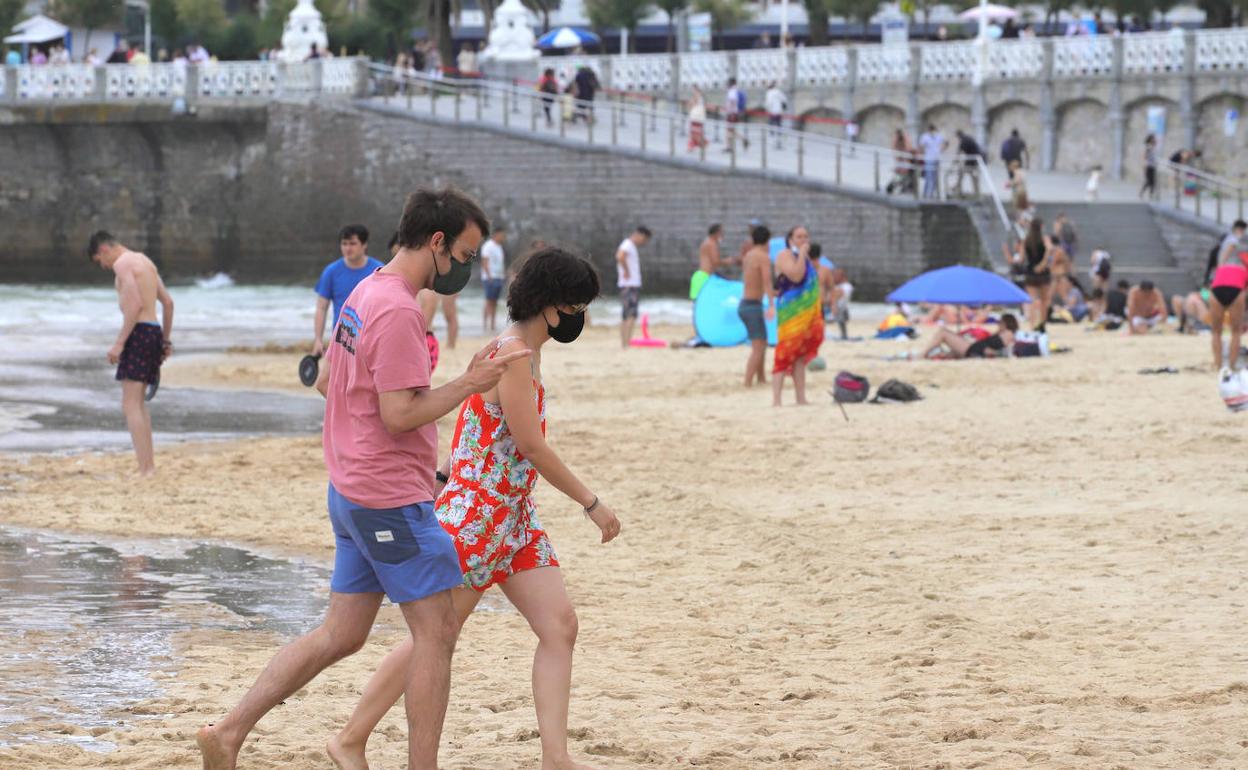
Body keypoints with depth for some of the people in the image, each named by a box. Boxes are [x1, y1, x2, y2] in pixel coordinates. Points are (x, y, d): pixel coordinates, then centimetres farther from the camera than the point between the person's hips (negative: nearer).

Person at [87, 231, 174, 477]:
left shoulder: (122, 263, -9)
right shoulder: (145, 261, 20)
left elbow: (135, 304, -20)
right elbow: (168, 302, 22)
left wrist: (119, 343, -20)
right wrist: (166, 339, 26)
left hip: (139, 331, -9)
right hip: (155, 331, 10)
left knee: (130, 405, -11)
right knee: (138, 401, 20)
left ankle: (145, 469, -19)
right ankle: (149, 464, 22)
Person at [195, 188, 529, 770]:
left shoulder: (365, 294, 13)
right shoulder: (399, 311, -19)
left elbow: (326, 383, 22)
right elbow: (400, 414, -22)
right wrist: (470, 383, -15)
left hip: (351, 492, 10)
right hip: (392, 499, -10)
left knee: (340, 635, 12)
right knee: (436, 633, -2)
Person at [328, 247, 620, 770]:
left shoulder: (525, 353, 12)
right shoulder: (514, 355, -19)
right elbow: (533, 448, -21)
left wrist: (439, 480, 22)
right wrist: (592, 504, -15)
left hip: (513, 519, 10)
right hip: (475, 516, -10)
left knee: (559, 625, -1)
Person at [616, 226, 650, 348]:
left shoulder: (631, 246, 20)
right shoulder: (628, 245, -12)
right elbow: (620, 257, -31)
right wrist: (626, 272, -21)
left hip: (634, 285, 10)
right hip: (629, 286, -10)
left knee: (626, 317, 9)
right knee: (631, 315, -15)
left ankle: (624, 343, 10)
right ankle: (626, 342, -21)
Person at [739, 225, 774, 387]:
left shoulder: (748, 256, 13)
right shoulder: (764, 257, -12)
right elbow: (767, 281, -26)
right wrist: (771, 305, -36)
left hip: (744, 305, 9)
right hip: (753, 306, -9)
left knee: (762, 344, 22)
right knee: (757, 348, -11)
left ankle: (762, 380, 29)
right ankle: (748, 385, -19)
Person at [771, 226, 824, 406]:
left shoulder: (805, 258, 19)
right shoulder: (785, 255, -7)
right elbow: (796, 276, -24)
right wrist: (802, 254, -16)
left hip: (807, 315, 8)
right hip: (791, 314, -8)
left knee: (801, 357, 9)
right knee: (785, 353, -14)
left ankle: (801, 399, 10)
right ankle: (776, 400, -18)